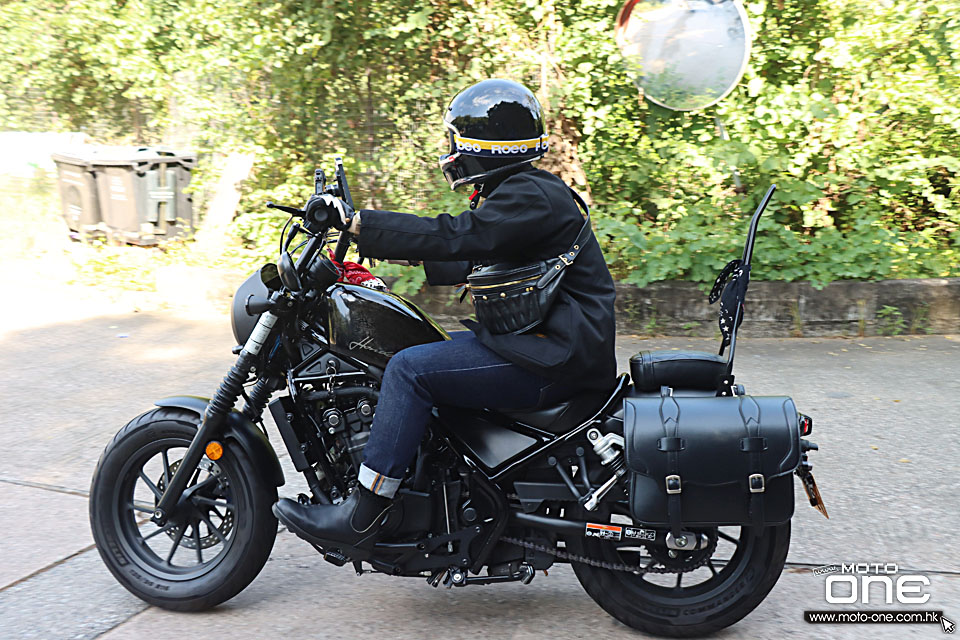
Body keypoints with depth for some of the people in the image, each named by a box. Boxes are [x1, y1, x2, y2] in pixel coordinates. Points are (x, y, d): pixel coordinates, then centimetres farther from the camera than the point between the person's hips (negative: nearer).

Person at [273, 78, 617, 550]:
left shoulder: (531, 197, -16)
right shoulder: (519, 192, 17)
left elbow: (455, 237, -27)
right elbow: (468, 261, 23)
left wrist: (357, 221, -23)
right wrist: (394, 251, 17)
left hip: (554, 359, -11)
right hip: (537, 343, 11)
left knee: (410, 369, -18)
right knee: (417, 358, 17)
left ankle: (362, 515, -12)